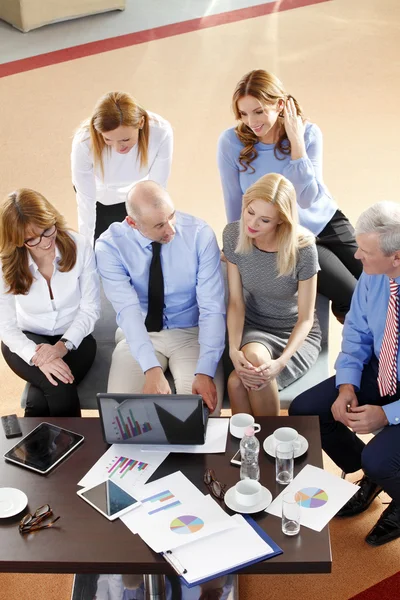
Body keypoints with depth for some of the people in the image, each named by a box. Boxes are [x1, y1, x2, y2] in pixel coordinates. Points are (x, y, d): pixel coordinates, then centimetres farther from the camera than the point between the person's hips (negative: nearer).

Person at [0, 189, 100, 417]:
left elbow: (90, 308, -10)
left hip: (74, 337, 0)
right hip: (27, 338, 0)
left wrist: (64, 345, -25)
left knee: (42, 399, -28)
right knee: (59, 386, -31)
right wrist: (37, 357, -32)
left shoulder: (79, 246, -15)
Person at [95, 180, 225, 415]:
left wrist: (205, 372, -31)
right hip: (139, 335, 1)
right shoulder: (110, 245, -15)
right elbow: (128, 310, -25)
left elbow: (213, 308, -18)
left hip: (191, 334, 0)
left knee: (204, 404, -25)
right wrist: (152, 369, -40)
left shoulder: (200, 234, -16)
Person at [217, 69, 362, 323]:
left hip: (328, 223, 2)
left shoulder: (309, 133, -14)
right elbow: (234, 201, -6)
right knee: (354, 298, -14)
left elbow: (306, 198, -21)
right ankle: (344, 311, 22)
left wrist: (296, 141, -26)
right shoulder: (231, 142, -18)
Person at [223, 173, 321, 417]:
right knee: (245, 369, -34)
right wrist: (234, 349, -25)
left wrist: (280, 362, -31)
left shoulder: (303, 248, -22)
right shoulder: (233, 234, -13)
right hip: (253, 328, 3)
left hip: (296, 335, -2)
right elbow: (236, 302, -9)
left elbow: (305, 318, -15)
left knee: (237, 382, -29)